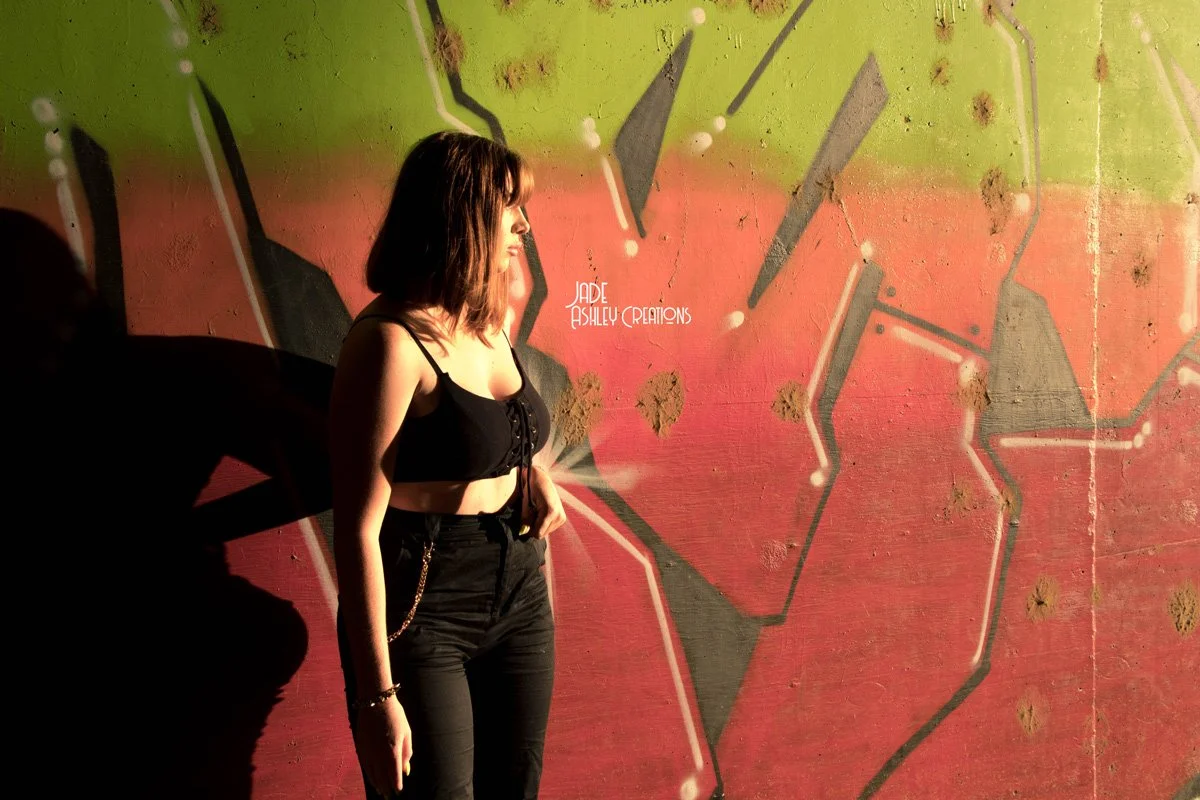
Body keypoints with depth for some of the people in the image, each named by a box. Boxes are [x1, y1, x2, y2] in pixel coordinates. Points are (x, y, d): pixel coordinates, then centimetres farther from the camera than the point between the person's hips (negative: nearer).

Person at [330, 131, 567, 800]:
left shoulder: (492, 324, 6)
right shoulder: (394, 338, -18)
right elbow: (358, 528, -21)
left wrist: (536, 474, 6)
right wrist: (378, 695, -22)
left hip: (519, 595, 8)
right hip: (422, 609, -8)